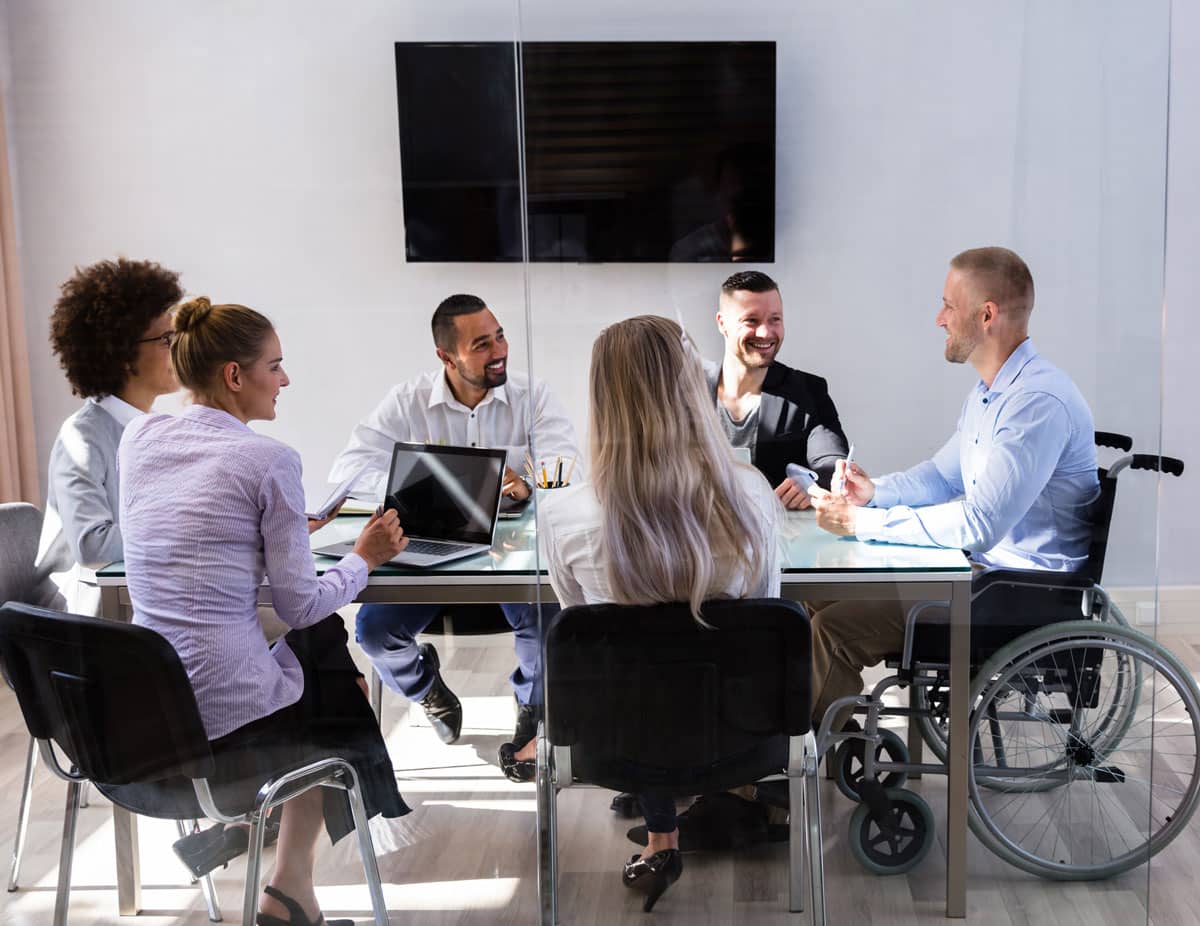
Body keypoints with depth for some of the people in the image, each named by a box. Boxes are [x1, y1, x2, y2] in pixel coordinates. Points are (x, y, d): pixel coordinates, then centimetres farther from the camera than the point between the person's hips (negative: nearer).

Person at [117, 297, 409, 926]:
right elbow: (300, 605, -9)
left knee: (321, 641, 29)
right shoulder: (268, 459, -12)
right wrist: (365, 557, 8)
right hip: (230, 717, -7)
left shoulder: (137, 438, 6)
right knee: (344, 689, 25)